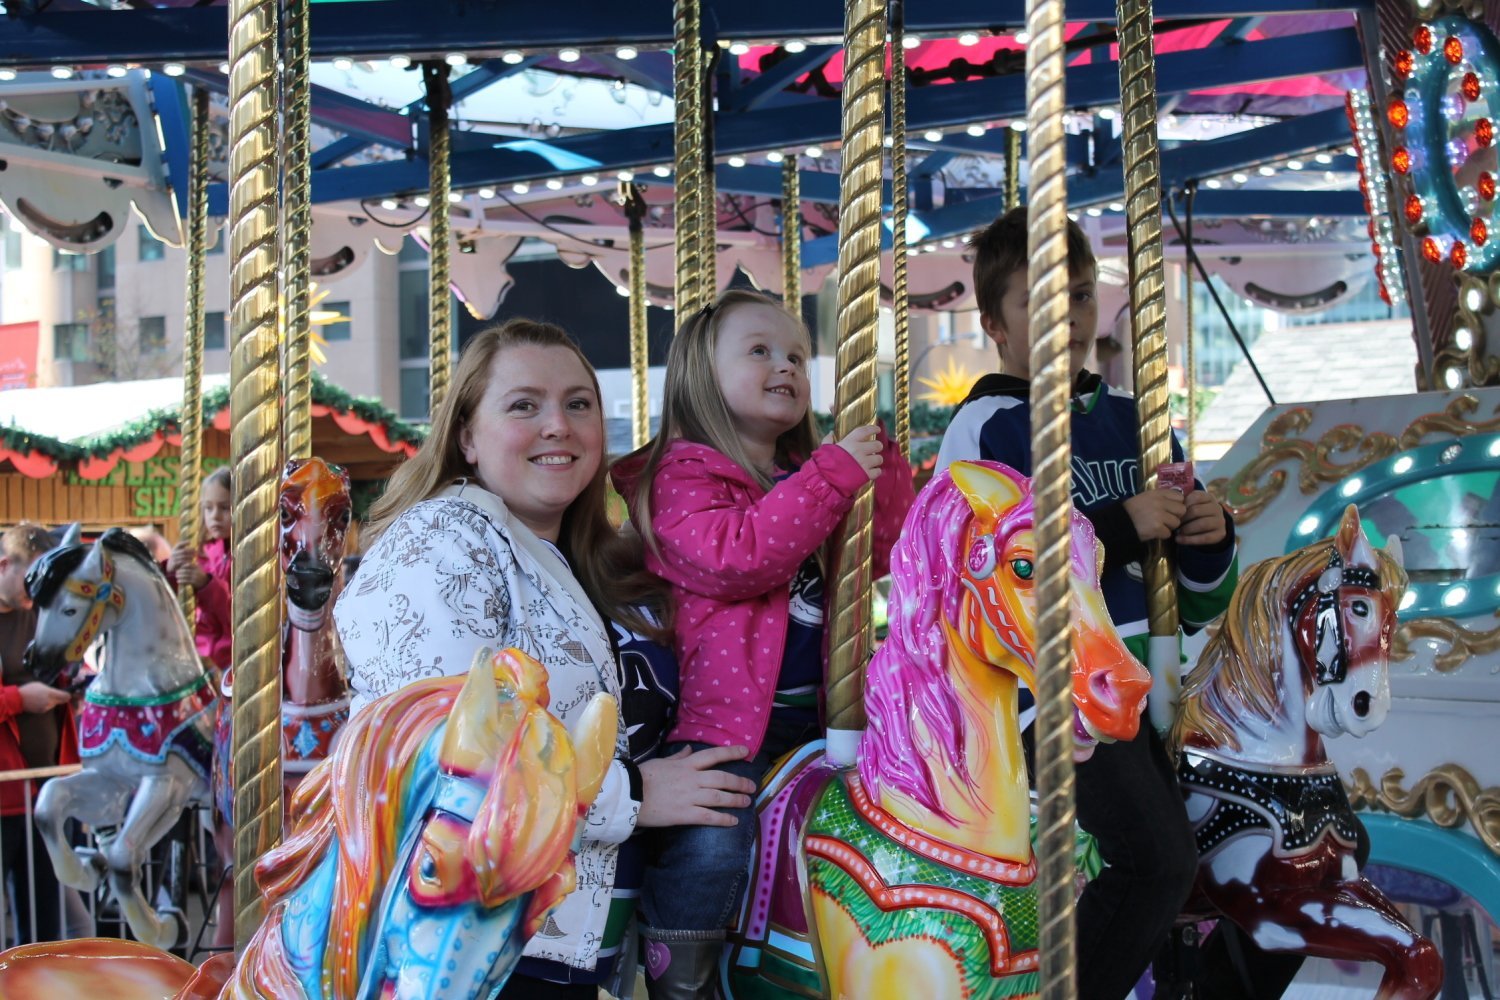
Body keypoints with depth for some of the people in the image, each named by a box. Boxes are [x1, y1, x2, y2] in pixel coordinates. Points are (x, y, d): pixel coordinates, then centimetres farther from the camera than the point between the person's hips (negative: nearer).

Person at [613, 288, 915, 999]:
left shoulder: (813, 473, 19)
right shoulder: (684, 475, -4)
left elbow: (886, 554, 17)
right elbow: (731, 558, -22)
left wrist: (882, 463, 2)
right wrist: (832, 478, -21)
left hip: (819, 709, 8)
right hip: (727, 709, -7)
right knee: (708, 844, -28)